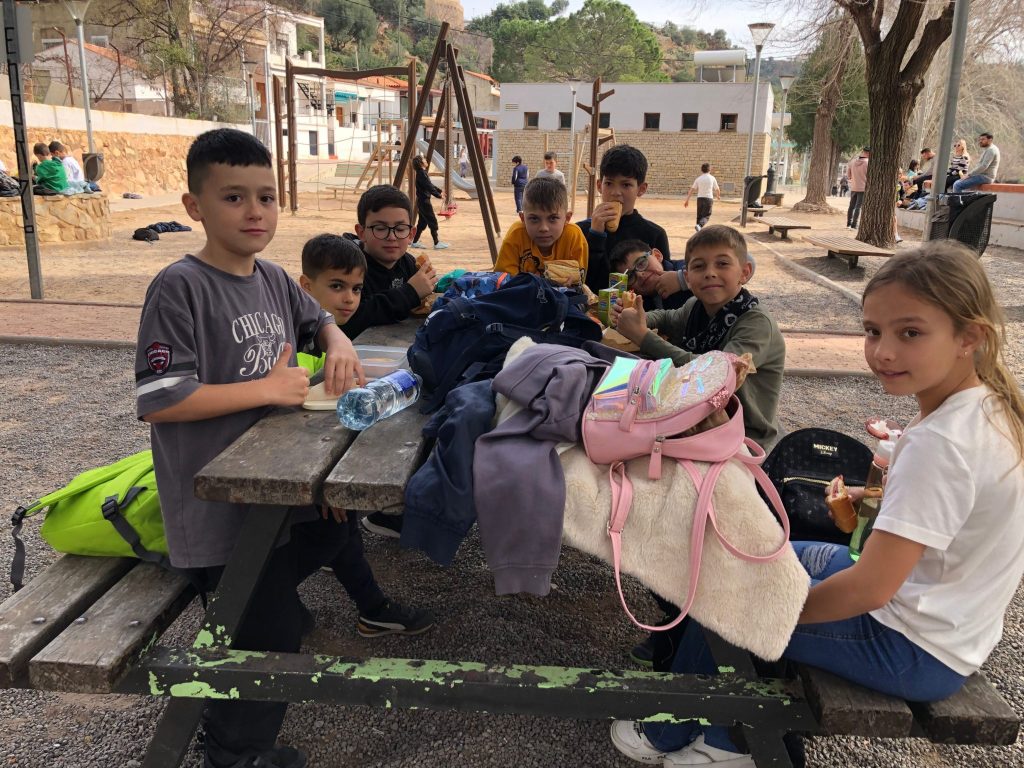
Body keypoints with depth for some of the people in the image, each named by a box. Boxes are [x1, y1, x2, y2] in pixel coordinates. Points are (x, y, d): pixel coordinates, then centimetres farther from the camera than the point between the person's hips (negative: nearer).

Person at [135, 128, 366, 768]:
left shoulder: (273, 278, 4)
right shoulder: (181, 287, -20)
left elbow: (317, 318, 23)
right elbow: (156, 400, -24)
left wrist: (338, 343, -1)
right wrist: (267, 389, -21)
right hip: (218, 503, -8)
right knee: (271, 642, 2)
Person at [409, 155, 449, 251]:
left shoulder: (423, 173, 13)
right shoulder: (421, 174, -17)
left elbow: (430, 184, 20)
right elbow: (428, 187, -22)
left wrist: (439, 190, 13)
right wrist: (438, 195, -19)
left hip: (422, 201, 10)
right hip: (424, 201, -10)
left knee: (422, 222, 12)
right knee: (433, 221, -6)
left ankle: (414, 242, 16)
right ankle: (437, 243, -4)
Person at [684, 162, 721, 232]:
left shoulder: (698, 179, 5)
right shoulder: (712, 178, 2)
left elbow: (692, 190, -1)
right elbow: (717, 189, 10)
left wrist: (687, 200, 1)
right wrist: (718, 196, 31)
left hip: (700, 198, 2)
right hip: (709, 198, -2)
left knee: (699, 216, 12)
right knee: (706, 216, -2)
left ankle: (698, 232, 11)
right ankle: (699, 225, -30)